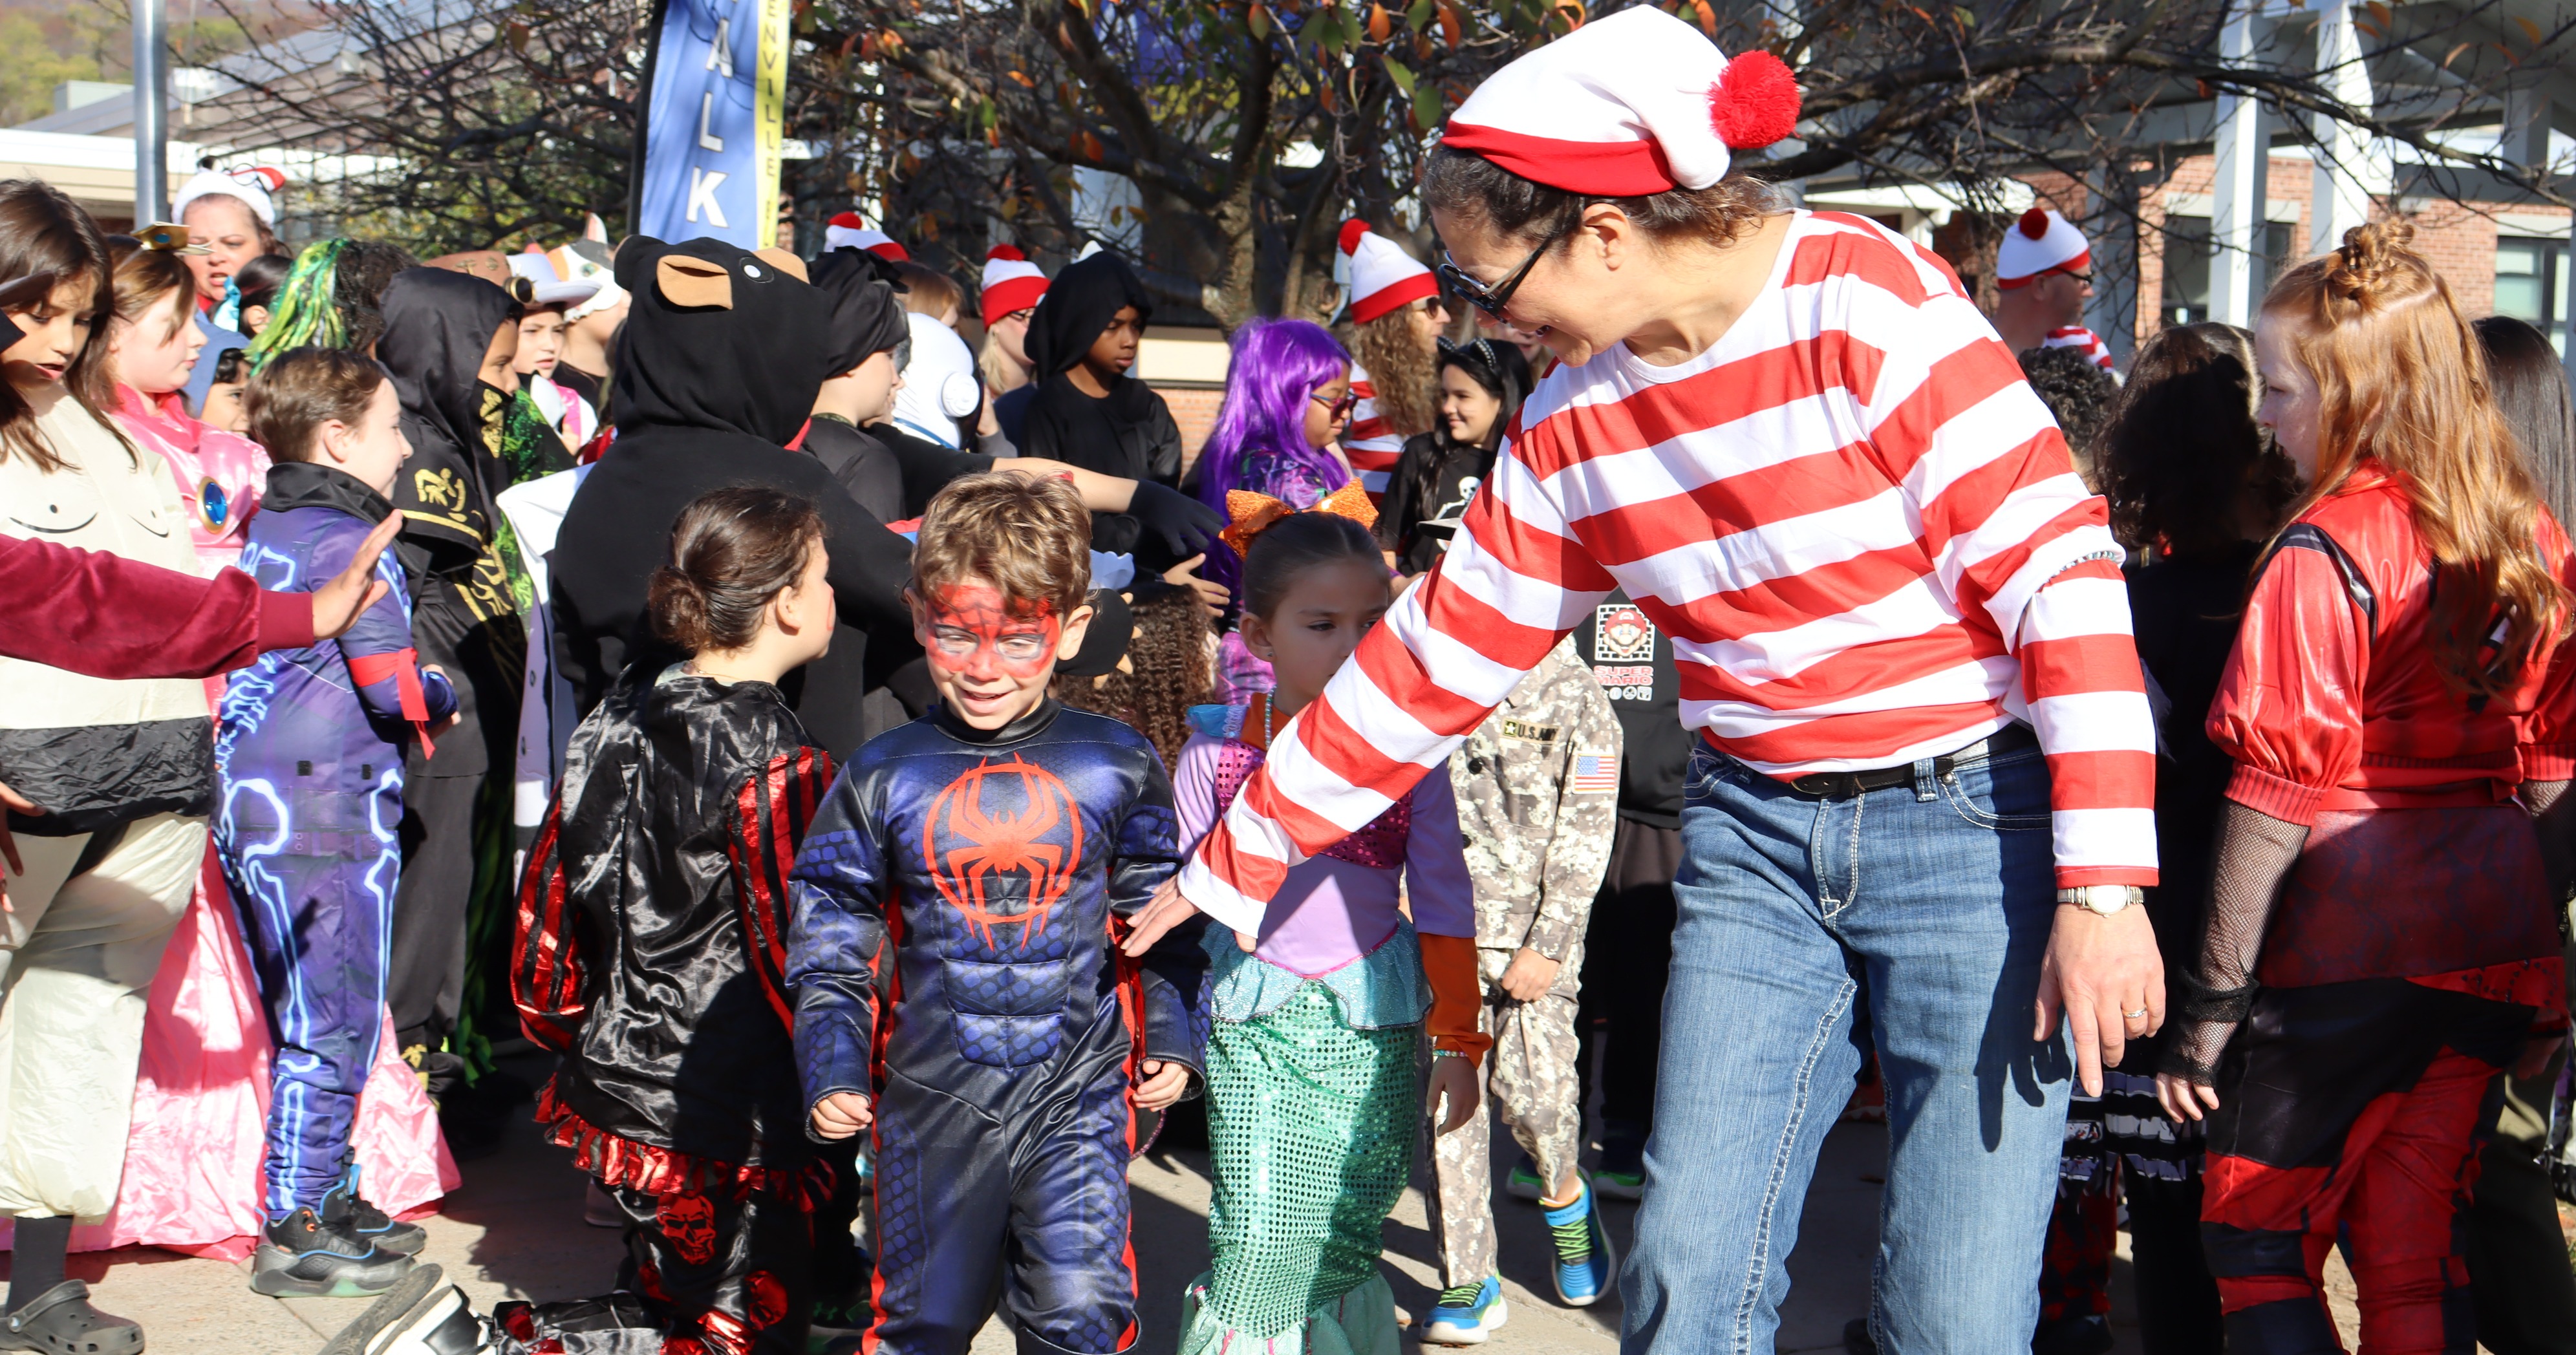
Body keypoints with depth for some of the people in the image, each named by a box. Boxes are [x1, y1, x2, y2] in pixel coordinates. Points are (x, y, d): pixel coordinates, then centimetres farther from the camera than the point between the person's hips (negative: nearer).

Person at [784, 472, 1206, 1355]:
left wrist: (1172, 1041, -1)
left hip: (1077, 1091, -1)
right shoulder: (882, 779, -2)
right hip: (934, 1094, 1)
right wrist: (832, 1071, -6)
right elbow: (831, 946, 3)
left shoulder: (1117, 767, -1)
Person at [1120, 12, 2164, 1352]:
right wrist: (1235, 859, 14)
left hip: (1971, 824, -5)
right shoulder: (1572, 420, 5)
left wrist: (2103, 890, -19)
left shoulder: (1869, 305, -15)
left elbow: (2061, 571, -16)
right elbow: (1436, 654, 12)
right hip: (1754, 838, 6)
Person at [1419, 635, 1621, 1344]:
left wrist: (1548, 945, -11)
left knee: (1533, 1087, -12)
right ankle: (1469, 1280, 8)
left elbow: (1584, 836, -5)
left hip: (1533, 928, -3)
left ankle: (1566, 1199, 22)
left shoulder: (1576, 697, -2)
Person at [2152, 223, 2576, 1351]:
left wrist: (2210, 1001, -10)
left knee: (2257, 1240, 6)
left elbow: (2277, 796, -15)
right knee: (2417, 1255, 14)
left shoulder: (2325, 550, -13)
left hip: (2347, 958, -7)